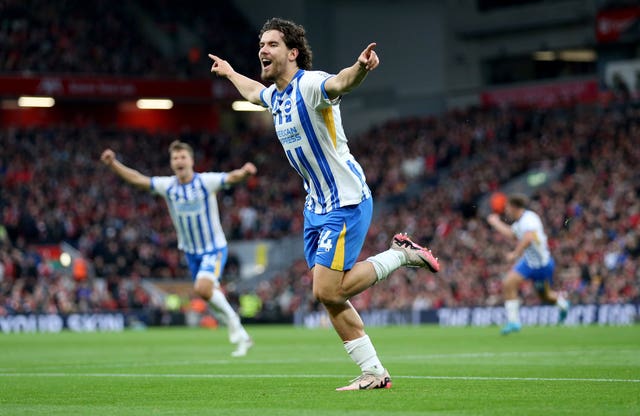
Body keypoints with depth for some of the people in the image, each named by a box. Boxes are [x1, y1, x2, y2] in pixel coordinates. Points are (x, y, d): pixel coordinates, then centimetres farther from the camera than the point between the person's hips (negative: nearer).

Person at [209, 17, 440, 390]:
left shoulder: (310, 84, -19)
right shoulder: (276, 94, 9)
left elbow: (339, 83, -44)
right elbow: (254, 92, 36)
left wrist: (360, 68, -65)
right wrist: (230, 73, 52)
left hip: (346, 203, -9)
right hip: (316, 206, 9)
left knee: (328, 291, -13)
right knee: (329, 296, 5)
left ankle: (402, 254, 5)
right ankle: (374, 373, 12)